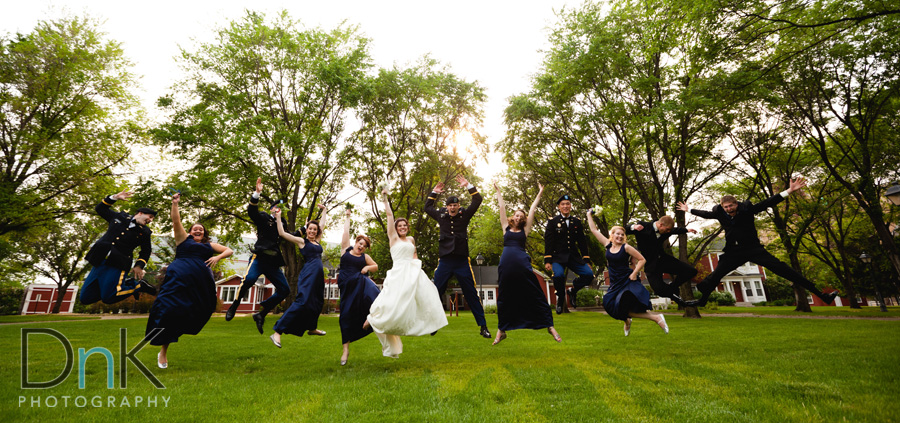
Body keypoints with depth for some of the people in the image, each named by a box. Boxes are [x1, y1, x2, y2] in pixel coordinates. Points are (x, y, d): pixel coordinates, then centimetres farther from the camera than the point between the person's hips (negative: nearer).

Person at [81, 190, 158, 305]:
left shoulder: (144, 232, 9)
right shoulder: (119, 217, 14)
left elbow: (146, 251, 15)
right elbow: (99, 208, 23)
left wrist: (139, 265, -2)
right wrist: (115, 197, 9)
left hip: (117, 265, -4)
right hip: (99, 262, 4)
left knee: (107, 298, -18)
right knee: (85, 298, 2)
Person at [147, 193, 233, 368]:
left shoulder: (209, 245, 24)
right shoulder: (184, 239, 18)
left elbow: (229, 251, 19)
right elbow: (176, 221, 8)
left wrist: (217, 257, 0)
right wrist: (175, 203, 0)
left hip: (201, 282, 4)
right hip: (180, 277, -4)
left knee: (195, 312, -2)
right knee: (169, 309, -10)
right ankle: (163, 352, -2)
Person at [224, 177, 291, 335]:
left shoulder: (283, 224, 21)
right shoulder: (264, 218, 7)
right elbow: (252, 211, -10)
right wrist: (257, 193, -21)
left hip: (273, 263, 6)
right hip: (259, 258, -5)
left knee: (285, 290, -3)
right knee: (249, 278, -32)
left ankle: (261, 314, 6)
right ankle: (234, 306, -8)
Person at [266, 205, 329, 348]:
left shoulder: (317, 241, 18)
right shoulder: (301, 241, 2)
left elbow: (322, 224, 31)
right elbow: (282, 233, -3)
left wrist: (323, 210, 38)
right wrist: (278, 217, -1)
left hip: (319, 275, 8)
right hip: (308, 274, -8)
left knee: (317, 302, 16)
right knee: (302, 302, -17)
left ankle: (312, 328, 35)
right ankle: (277, 332, -15)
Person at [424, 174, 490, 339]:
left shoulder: (464, 215, 5)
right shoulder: (441, 216, 10)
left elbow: (477, 201, 2)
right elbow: (427, 207, 24)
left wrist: (468, 185, -3)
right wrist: (434, 192, 17)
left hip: (462, 260, -2)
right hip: (445, 260, 2)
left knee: (471, 294, 3)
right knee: (435, 292, 2)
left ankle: (483, 326, 9)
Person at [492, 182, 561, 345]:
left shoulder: (525, 230, 14)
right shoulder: (506, 228, 17)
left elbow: (532, 210, 17)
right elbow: (502, 208, 21)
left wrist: (539, 194, 21)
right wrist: (498, 192, 26)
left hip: (522, 264, -1)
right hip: (506, 263, 1)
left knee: (535, 295, 0)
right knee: (505, 298, 7)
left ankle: (550, 326, 7)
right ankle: (501, 330, 16)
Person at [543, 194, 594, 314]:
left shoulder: (577, 222, 12)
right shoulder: (552, 221, 2)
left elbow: (582, 242, 13)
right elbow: (548, 242, -4)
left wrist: (586, 260, 7)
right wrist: (547, 260, -13)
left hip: (574, 257, 4)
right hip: (558, 256, -3)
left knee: (589, 274, -15)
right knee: (558, 275, -30)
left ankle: (573, 291, 13)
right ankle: (560, 299, -2)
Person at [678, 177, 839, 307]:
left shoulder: (747, 209, -8)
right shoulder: (719, 214, -1)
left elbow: (768, 202, -11)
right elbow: (705, 214, 18)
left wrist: (789, 191, -20)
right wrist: (689, 210, 30)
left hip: (753, 248, -3)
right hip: (733, 252, 3)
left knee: (782, 269, -12)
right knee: (715, 275, 2)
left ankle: (820, 294, -9)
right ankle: (702, 300, 20)